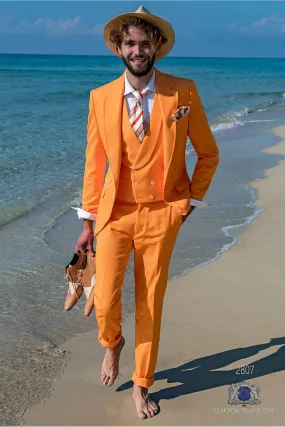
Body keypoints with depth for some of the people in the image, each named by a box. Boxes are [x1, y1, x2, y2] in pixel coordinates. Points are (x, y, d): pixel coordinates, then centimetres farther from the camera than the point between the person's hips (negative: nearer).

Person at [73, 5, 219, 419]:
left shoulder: (184, 92, -5)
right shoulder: (101, 97, -1)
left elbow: (208, 153, 5)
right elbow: (94, 163, 3)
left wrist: (191, 201, 2)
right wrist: (88, 221, 3)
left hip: (161, 214, 0)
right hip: (115, 212, 1)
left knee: (150, 303, 8)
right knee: (105, 301, -3)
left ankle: (142, 385, 30)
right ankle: (112, 344, 36)